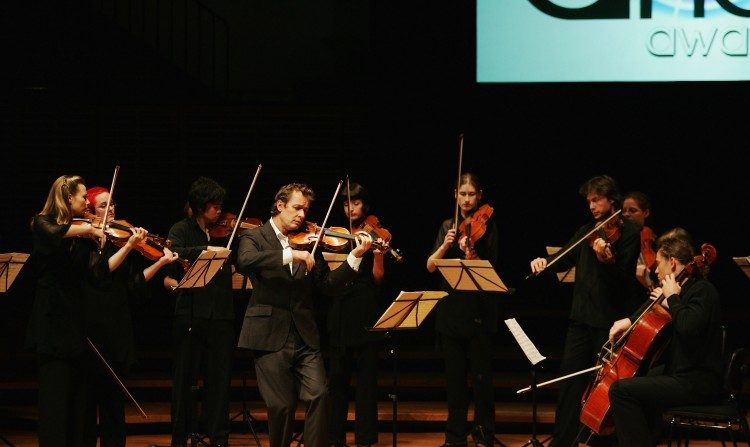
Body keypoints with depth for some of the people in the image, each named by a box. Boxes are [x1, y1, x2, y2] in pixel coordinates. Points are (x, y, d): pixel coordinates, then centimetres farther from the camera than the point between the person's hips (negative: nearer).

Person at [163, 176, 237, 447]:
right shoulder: (182, 230, 0)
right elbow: (171, 252, -21)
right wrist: (206, 249, -30)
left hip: (221, 315, 3)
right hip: (191, 315, -3)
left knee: (219, 378, 5)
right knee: (186, 378, 5)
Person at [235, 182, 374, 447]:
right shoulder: (254, 237, 1)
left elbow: (327, 285, 7)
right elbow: (244, 262, -22)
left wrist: (355, 257, -5)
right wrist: (290, 255, -28)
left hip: (305, 337, 3)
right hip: (270, 337, -3)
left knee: (318, 395, -11)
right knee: (282, 406, -2)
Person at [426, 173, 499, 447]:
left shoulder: (487, 226, -1)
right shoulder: (448, 226, 10)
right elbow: (431, 266, 1)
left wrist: (471, 254, -29)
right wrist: (445, 245, -16)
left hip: (479, 310, -4)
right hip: (451, 308, 4)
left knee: (481, 375, -2)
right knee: (454, 375, 7)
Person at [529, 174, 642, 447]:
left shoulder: (629, 232, -6)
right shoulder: (586, 232, 14)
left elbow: (623, 278, -15)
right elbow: (565, 260, 14)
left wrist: (606, 259, -34)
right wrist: (545, 262, -7)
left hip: (610, 318, -6)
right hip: (582, 315, 6)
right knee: (570, 376, 5)